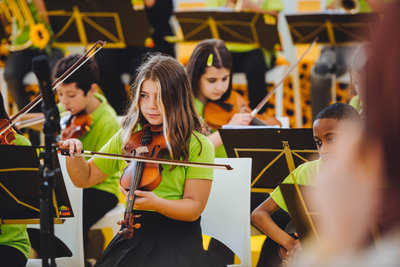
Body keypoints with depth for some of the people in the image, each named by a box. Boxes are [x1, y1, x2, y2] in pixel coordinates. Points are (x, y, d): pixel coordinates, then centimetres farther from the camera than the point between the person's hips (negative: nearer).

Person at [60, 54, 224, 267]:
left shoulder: (198, 145, 0)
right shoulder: (126, 138, 12)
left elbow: (194, 208, -6)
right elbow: (86, 178, 19)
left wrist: (156, 203, -24)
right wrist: (73, 154, -3)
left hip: (179, 238, -3)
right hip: (134, 236, 3)